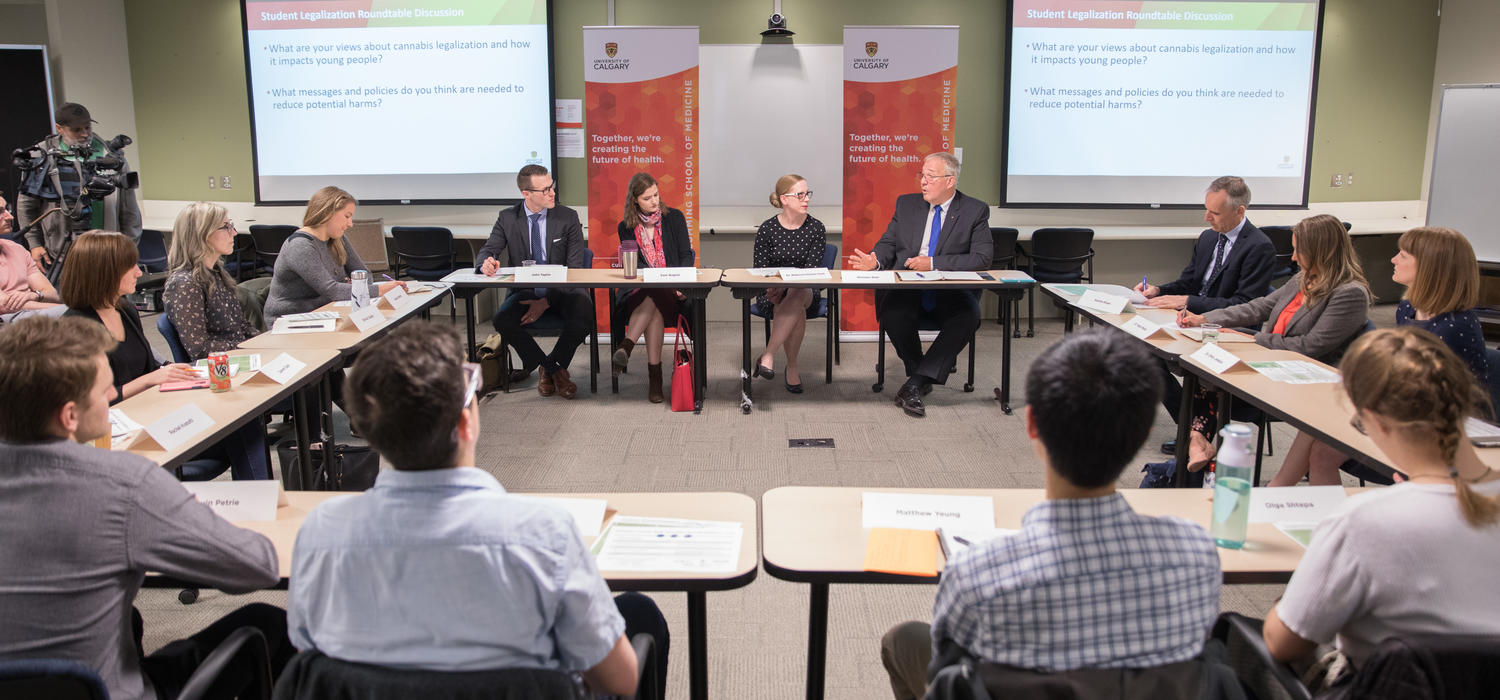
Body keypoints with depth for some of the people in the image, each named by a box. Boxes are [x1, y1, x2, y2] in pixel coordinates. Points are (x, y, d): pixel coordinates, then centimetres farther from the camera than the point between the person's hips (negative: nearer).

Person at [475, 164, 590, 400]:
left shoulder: (568, 217, -2)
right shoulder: (507, 218, 4)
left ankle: (547, 366, -4)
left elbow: (575, 268, -6)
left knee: (584, 317, -33)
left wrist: (547, 301, -19)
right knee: (502, 320, -29)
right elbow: (486, 251, 4)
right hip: (525, 290, 2)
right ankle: (554, 370, -8)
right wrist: (486, 262, -26)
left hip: (562, 291, -1)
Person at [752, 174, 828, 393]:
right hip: (772, 293, -1)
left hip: (805, 290, 1)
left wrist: (786, 284, -25)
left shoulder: (816, 229, 2)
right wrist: (771, 287, -24)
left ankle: (768, 356, -37)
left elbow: (812, 270, -7)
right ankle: (792, 367, -24)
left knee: (797, 294, -37)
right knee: (797, 310, -34)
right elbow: (759, 270, 0)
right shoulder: (767, 229, 0)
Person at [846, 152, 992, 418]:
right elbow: (888, 243, 14)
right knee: (891, 312, -32)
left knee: (967, 316, -33)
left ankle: (915, 383, -26)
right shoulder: (906, 204, 14)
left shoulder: (975, 211, 3)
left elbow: (982, 257, -8)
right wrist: (875, 260, -11)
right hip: (907, 289, 2)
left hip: (950, 293, -1)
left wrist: (933, 263, -17)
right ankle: (919, 373, -9)